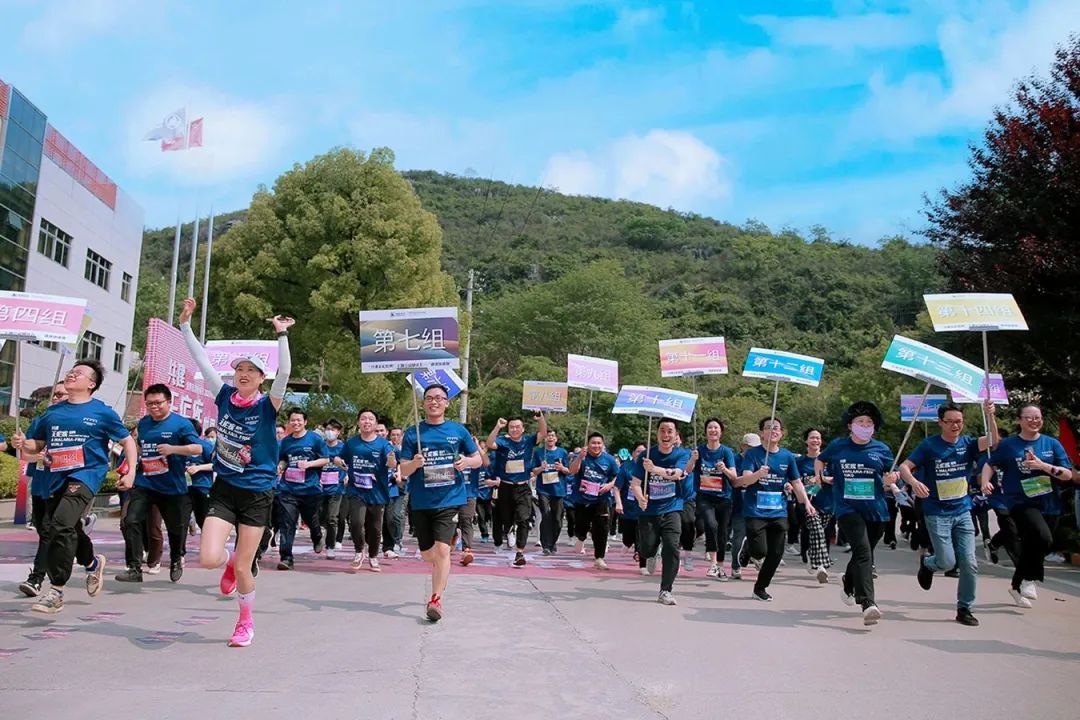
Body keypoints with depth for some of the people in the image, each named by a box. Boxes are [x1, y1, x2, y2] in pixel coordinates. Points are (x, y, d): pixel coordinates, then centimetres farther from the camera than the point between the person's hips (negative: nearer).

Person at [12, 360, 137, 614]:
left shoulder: (102, 412, -1)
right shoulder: (53, 411, 13)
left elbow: (127, 440, 4)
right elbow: (38, 444, 17)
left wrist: (131, 472, -6)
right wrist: (23, 443, -5)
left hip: (87, 474, -6)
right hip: (58, 476, 6)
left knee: (61, 524, -24)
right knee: (70, 529, 19)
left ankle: (56, 591, -18)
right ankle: (93, 563, 49)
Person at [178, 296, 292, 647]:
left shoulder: (267, 405, -9)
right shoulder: (225, 396, 0)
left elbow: (284, 373, -27)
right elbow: (201, 360, 0)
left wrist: (281, 335, -37)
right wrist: (185, 324, -5)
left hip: (257, 493, -3)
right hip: (223, 489, 3)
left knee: (243, 569, 2)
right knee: (208, 559, -14)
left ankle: (246, 622, 30)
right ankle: (229, 561, 25)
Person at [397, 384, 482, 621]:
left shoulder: (458, 431, 2)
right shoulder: (413, 433, 1)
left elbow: (478, 459, 10)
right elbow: (403, 471, 0)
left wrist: (466, 462, -12)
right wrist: (414, 464, -23)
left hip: (449, 500, -2)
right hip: (421, 502, 2)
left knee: (442, 550, -15)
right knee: (427, 554, 14)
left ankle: (436, 599, -5)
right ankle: (442, 574, 46)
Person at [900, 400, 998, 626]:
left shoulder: (967, 443, 1)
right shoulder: (929, 445, -8)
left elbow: (992, 441, -17)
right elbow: (904, 467, -11)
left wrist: (990, 416, -32)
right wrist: (914, 481, -32)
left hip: (962, 512, 3)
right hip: (937, 514, -3)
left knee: (969, 563, 0)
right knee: (947, 562, -6)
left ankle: (964, 609, 16)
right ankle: (927, 563, 29)